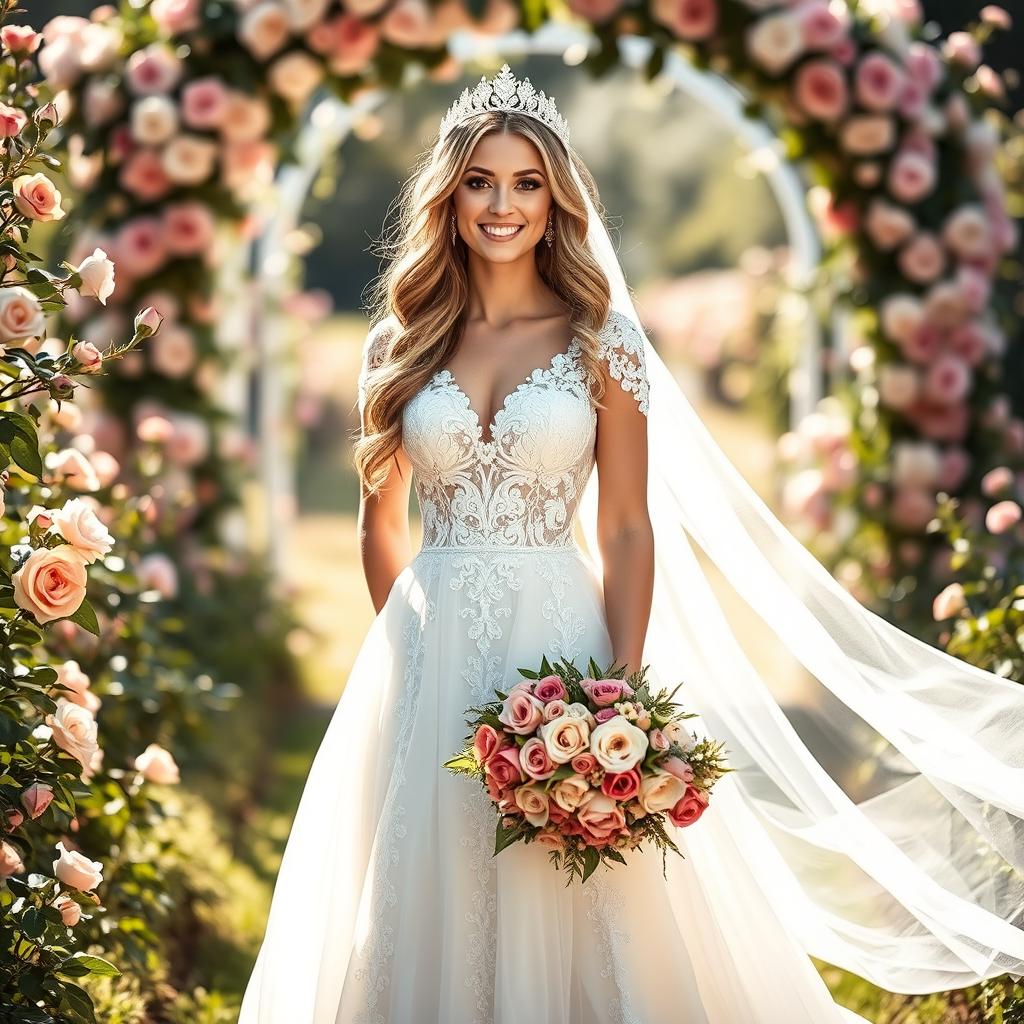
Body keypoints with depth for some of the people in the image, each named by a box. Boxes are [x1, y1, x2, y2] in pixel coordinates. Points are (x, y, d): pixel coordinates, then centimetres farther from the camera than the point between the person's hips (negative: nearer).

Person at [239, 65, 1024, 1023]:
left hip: (557, 644, -2)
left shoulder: (601, 341, 0)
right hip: (432, 652, 2)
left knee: (561, 910, 2)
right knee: (430, 904, 7)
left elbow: (628, 532, -3)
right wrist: (410, 647, 10)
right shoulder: (399, 346, 6)